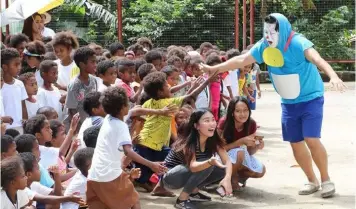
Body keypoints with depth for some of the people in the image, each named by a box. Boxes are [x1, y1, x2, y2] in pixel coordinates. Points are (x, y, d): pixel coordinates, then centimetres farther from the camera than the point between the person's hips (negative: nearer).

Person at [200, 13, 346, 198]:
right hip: (289, 102, 6)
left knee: (312, 140, -16)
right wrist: (213, 68, 4)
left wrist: (333, 76, -62)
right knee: (296, 143, 7)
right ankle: (312, 181, 23)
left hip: (310, 98, -6)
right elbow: (241, 60, 2)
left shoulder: (298, 43, -26)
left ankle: (326, 180, 0)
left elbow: (317, 59, -43)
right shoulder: (264, 46, -8)